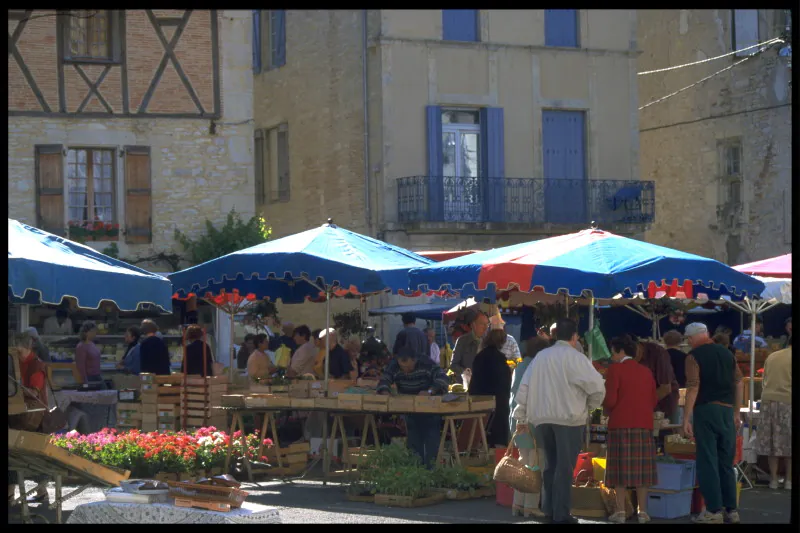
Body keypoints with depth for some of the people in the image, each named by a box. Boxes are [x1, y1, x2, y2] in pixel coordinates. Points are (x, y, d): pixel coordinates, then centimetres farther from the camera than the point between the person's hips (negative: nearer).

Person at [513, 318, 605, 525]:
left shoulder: (541, 356, 9)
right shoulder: (574, 357, -7)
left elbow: (524, 387, 10)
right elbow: (597, 385, -12)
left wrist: (520, 417, 17)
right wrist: (590, 406, 7)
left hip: (541, 418, 5)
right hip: (569, 417, -5)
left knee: (550, 464, 15)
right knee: (565, 466, -1)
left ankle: (549, 509, 16)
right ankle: (561, 514, -2)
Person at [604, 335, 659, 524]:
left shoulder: (615, 369, -5)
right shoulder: (646, 371, 10)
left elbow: (610, 400, -11)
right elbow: (654, 401, 10)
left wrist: (608, 410, 9)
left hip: (621, 425, -4)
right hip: (644, 424, 4)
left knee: (621, 467, 0)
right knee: (641, 468, 7)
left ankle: (621, 511, -2)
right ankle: (643, 511, 5)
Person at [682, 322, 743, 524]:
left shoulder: (694, 356, -5)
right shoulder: (727, 353, 11)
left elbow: (693, 388, -13)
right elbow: (738, 383, 13)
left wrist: (686, 419, -12)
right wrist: (736, 413, 19)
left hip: (706, 409, -5)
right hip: (727, 410, 5)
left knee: (708, 461, -1)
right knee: (726, 462, 12)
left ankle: (714, 511, -2)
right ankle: (731, 509, 13)